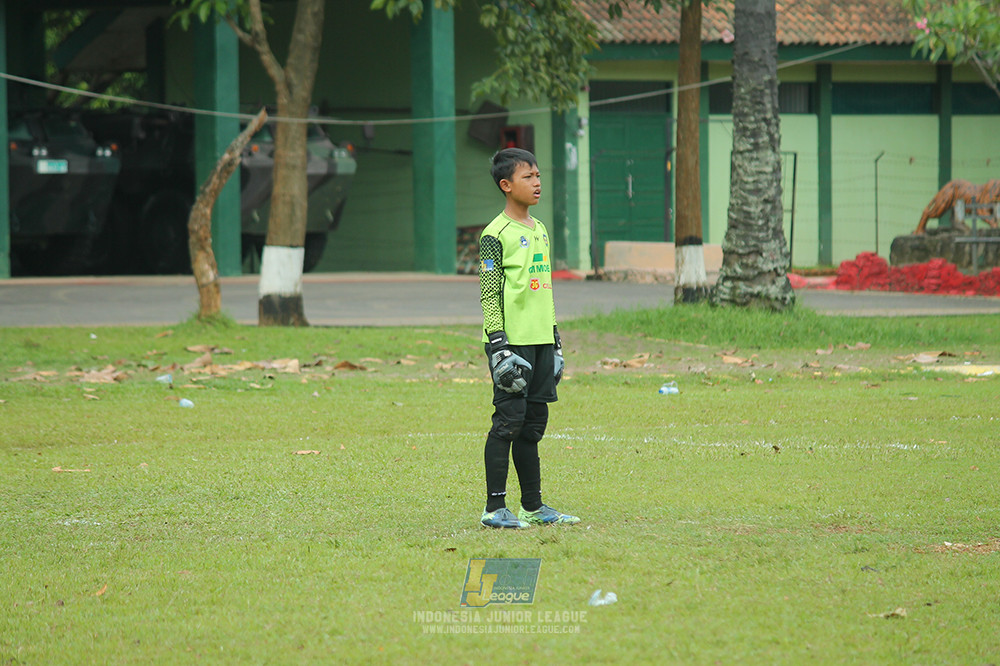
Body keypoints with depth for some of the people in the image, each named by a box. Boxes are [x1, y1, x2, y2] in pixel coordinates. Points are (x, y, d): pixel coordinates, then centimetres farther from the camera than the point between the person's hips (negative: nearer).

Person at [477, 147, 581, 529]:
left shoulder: (540, 231, 16)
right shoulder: (496, 235, -8)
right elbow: (489, 295, -11)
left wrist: (555, 339, 21)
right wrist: (498, 344, -17)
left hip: (540, 340, 8)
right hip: (512, 340, -8)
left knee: (534, 423, 10)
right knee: (509, 420, -9)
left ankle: (533, 506, 16)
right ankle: (495, 508, -5)